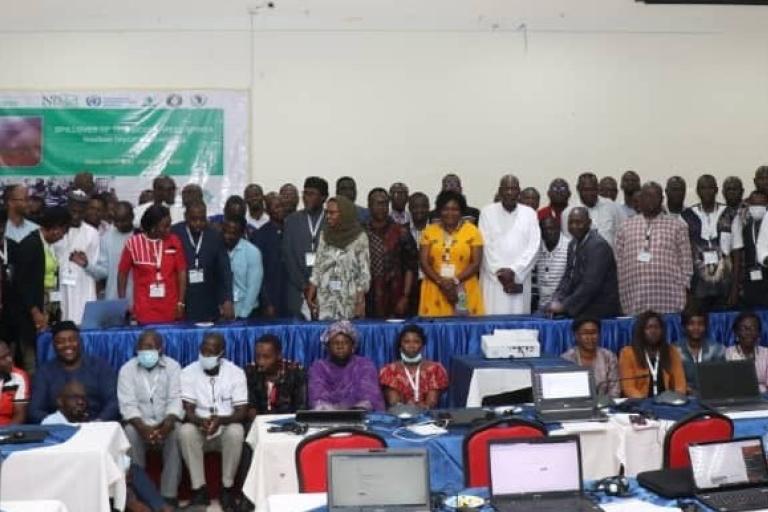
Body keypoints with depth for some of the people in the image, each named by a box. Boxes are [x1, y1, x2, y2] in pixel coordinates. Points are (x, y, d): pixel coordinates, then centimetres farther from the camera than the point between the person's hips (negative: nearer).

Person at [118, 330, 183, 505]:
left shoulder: (172, 366, -1)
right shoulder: (127, 369, 0)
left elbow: (175, 400, -10)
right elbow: (128, 404, -10)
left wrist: (165, 427, -29)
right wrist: (143, 428, -28)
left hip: (165, 422, 0)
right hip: (140, 423, 0)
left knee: (176, 432, -31)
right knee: (131, 432, -32)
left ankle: (169, 495, -27)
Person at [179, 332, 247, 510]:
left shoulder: (236, 373, -6)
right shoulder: (188, 372, -3)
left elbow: (241, 412, -9)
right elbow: (188, 410, -8)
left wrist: (221, 420, -29)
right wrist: (201, 421, -31)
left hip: (226, 428, -1)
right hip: (199, 429, 1)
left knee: (236, 432, -34)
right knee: (185, 431, -32)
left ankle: (227, 488, -15)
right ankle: (199, 488, -19)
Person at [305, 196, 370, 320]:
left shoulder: (359, 237, -5)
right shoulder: (325, 235, 7)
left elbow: (364, 274, -7)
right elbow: (317, 268, 10)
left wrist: (360, 304, -12)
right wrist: (310, 296, 3)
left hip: (350, 301, -3)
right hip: (325, 300, 3)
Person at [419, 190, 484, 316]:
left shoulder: (472, 231, 3)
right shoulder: (429, 231, 7)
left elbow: (476, 263, -2)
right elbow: (423, 262, 2)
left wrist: (455, 281, -13)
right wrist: (441, 282, -11)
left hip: (465, 292, -1)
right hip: (435, 291, 1)